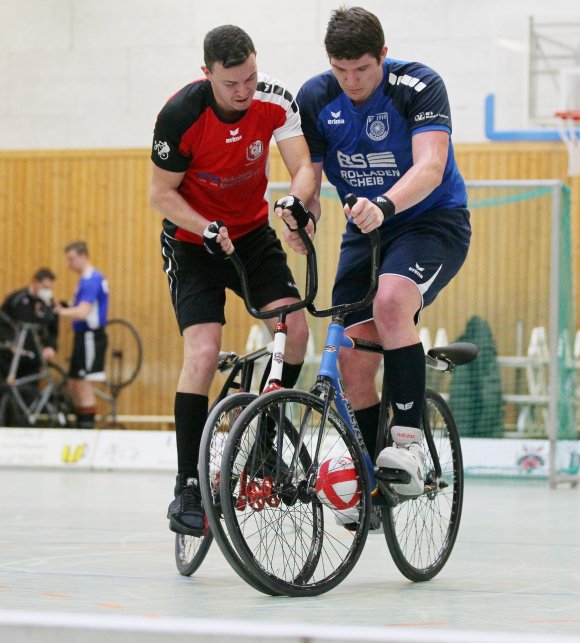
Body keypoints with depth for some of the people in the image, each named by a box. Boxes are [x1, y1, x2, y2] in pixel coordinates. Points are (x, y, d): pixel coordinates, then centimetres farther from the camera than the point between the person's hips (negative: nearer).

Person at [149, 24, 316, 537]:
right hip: (193, 240, -3)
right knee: (203, 352, -19)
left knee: (295, 329, -16)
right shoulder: (181, 115, -25)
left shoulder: (275, 101, -17)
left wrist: (296, 200, -41)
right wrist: (208, 228, -30)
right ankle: (188, 489, -14)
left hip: (253, 234, 3)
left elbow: (302, 164, -19)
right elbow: (161, 193, -15)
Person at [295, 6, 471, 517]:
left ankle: (409, 442, -28)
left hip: (434, 221, -5)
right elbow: (308, 178, 0)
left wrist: (384, 205, -51)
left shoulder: (419, 86, -20)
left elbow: (430, 167, -32)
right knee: (353, 363, -6)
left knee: (392, 301, -35)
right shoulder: (315, 99, -7)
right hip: (364, 231, 5)